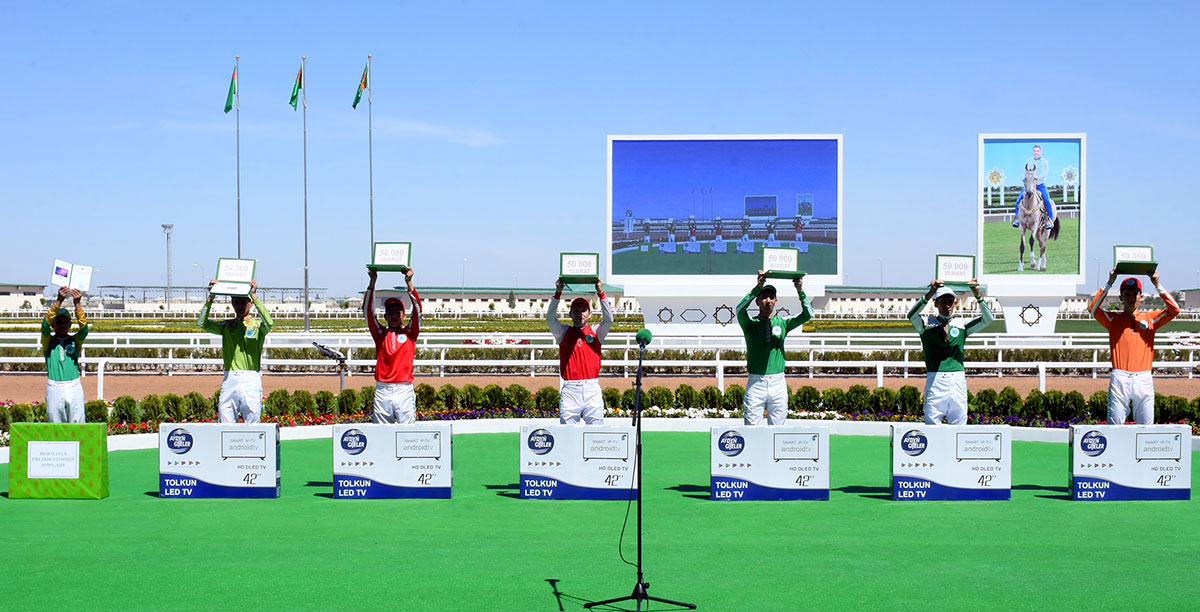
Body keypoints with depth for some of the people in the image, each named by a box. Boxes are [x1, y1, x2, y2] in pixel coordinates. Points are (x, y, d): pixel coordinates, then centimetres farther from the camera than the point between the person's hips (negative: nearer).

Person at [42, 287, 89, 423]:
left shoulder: (75, 340, 11)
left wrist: (77, 303, -23)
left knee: (77, 424, -1)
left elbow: (84, 327, -8)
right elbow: (46, 323, -9)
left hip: (74, 387, 0)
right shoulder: (48, 341, 8)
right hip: (54, 388, 0)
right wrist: (59, 300, -22)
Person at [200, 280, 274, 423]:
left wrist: (254, 296, -17)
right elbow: (203, 324, 3)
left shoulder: (258, 324, 5)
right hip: (230, 379, 3)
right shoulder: (226, 326, 16)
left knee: (253, 426, -3)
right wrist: (210, 298, -4)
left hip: (251, 380, -3)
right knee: (225, 426, 2)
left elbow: (269, 323, -17)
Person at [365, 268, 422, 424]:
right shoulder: (380, 334, 13)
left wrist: (409, 282, -7)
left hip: (404, 389, -1)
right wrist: (372, 282, 0)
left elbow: (417, 310, 0)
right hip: (382, 390, 1)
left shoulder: (410, 333, 10)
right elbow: (368, 310, 7)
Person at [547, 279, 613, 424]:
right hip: (570, 391, 0)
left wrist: (601, 294, -8)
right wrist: (557, 293, -11)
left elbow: (608, 320, -2)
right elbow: (550, 318, -2)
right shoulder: (564, 332, 13)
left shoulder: (596, 333, 14)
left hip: (592, 390, 0)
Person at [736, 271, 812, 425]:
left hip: (778, 383, 2)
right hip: (755, 383, -2)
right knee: (752, 427, -3)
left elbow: (807, 314, -2)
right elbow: (740, 309, -17)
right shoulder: (751, 323, 5)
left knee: (777, 429, 5)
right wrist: (758, 287, -26)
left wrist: (800, 291, -17)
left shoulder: (783, 323, 11)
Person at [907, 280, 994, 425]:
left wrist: (977, 295, -12)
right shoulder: (927, 324, 7)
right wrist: (929, 294, -26)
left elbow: (988, 319, 4)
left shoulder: (962, 325, 14)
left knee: (959, 426, 3)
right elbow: (912, 316, -13)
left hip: (958, 380, 3)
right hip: (935, 379, -2)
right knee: (932, 425, -5)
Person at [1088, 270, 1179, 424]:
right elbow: (1093, 308, -5)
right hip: (1119, 378, -1)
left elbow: (1174, 310, 2)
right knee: (1114, 427, -3)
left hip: (1144, 378, 2)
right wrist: (1109, 283, -7)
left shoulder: (1150, 318, 15)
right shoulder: (1113, 318, 11)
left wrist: (1158, 285, -3)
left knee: (1146, 429, 2)